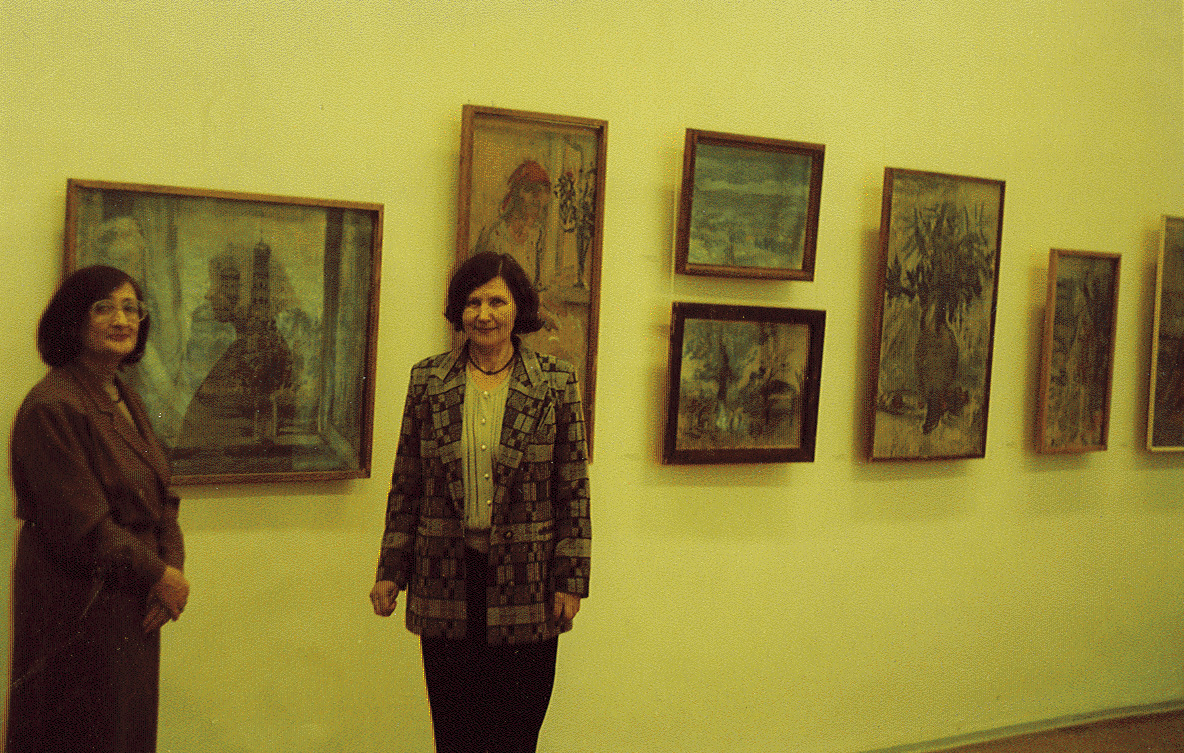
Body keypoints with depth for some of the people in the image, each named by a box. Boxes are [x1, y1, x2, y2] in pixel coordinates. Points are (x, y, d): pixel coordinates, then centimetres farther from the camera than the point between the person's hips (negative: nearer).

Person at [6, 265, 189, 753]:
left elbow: (160, 499, 10)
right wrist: (159, 576, -12)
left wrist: (172, 570, -5)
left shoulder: (127, 400, 11)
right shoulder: (51, 406, -18)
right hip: (79, 607, -8)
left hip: (136, 602, 8)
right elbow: (82, 528, -21)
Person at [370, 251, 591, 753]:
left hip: (526, 590, -1)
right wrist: (390, 571, 7)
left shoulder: (556, 382, 0)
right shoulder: (427, 380, 5)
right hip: (445, 585, 2)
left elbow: (574, 489, 1)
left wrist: (570, 579, -3)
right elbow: (405, 485, 9)